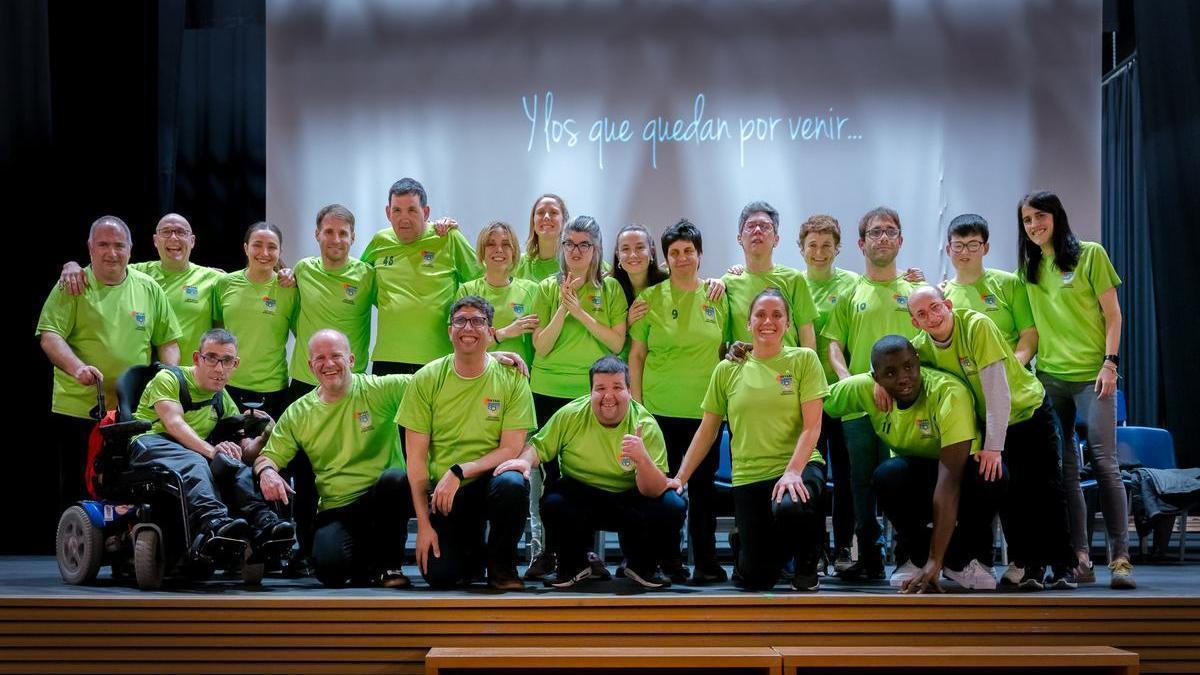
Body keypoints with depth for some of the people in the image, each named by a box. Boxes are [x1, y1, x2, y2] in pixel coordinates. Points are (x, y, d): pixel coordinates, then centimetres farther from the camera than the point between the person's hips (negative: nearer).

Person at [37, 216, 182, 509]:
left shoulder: (149, 289, 11)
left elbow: (168, 341, 14)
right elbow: (49, 336, -8)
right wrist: (76, 368, -25)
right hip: (78, 410, -2)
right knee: (77, 492, 3)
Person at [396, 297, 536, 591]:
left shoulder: (512, 379, -5)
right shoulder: (426, 379, -2)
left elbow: (512, 450, -8)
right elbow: (417, 457, -3)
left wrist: (459, 471, -23)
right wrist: (423, 524, -8)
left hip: (490, 480, -1)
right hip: (444, 492, 1)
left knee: (511, 483, -36)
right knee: (440, 575, -19)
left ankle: (501, 564, -6)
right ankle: (472, 545, 20)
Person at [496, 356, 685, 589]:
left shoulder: (646, 425, -15)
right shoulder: (571, 415, -11)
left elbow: (655, 491, -20)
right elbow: (539, 446, 1)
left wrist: (642, 459, -40)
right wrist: (525, 460, -23)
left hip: (629, 499, 0)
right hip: (581, 495, 0)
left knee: (672, 507, -27)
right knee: (553, 503, -32)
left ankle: (640, 566, 4)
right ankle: (574, 565, 1)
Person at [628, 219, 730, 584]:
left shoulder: (717, 296, 7)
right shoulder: (650, 298, 2)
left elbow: (724, 350, 12)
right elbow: (636, 355, 4)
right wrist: (635, 402, -1)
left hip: (704, 408, 1)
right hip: (660, 407, -1)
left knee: (703, 485, 5)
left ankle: (706, 562, 13)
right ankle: (669, 562, 14)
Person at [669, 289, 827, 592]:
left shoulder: (803, 359, 1)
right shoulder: (727, 370, 8)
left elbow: (812, 425, -7)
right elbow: (707, 431, 13)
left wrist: (792, 471, -21)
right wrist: (680, 477, 5)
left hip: (799, 466, -2)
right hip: (748, 475, 2)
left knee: (789, 508, -38)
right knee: (755, 579, -4)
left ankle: (806, 565, -4)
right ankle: (744, 542, 34)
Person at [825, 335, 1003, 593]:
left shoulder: (949, 393, -32)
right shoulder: (865, 388, -19)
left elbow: (950, 478, -37)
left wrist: (935, 562, -43)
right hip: (915, 476, 2)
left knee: (992, 475, -35)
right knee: (888, 474, -31)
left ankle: (964, 557, -6)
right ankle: (916, 554, -3)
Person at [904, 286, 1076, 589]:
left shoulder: (977, 325, -29)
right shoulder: (923, 345, -12)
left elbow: (997, 390, -31)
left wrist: (993, 446, -32)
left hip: (1031, 412, -4)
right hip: (987, 420, 4)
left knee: (1046, 490, -4)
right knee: (1007, 490, -5)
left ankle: (1062, 566, 6)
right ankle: (1028, 564, 6)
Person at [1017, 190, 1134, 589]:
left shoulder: (1090, 255, 1)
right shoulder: (1029, 268, 13)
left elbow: (1112, 315, -1)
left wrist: (1110, 363, -10)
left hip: (1091, 375, -4)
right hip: (1048, 377, 5)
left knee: (1104, 463, -9)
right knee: (1063, 469, 3)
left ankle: (1120, 558, -8)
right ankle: (1080, 557, 7)